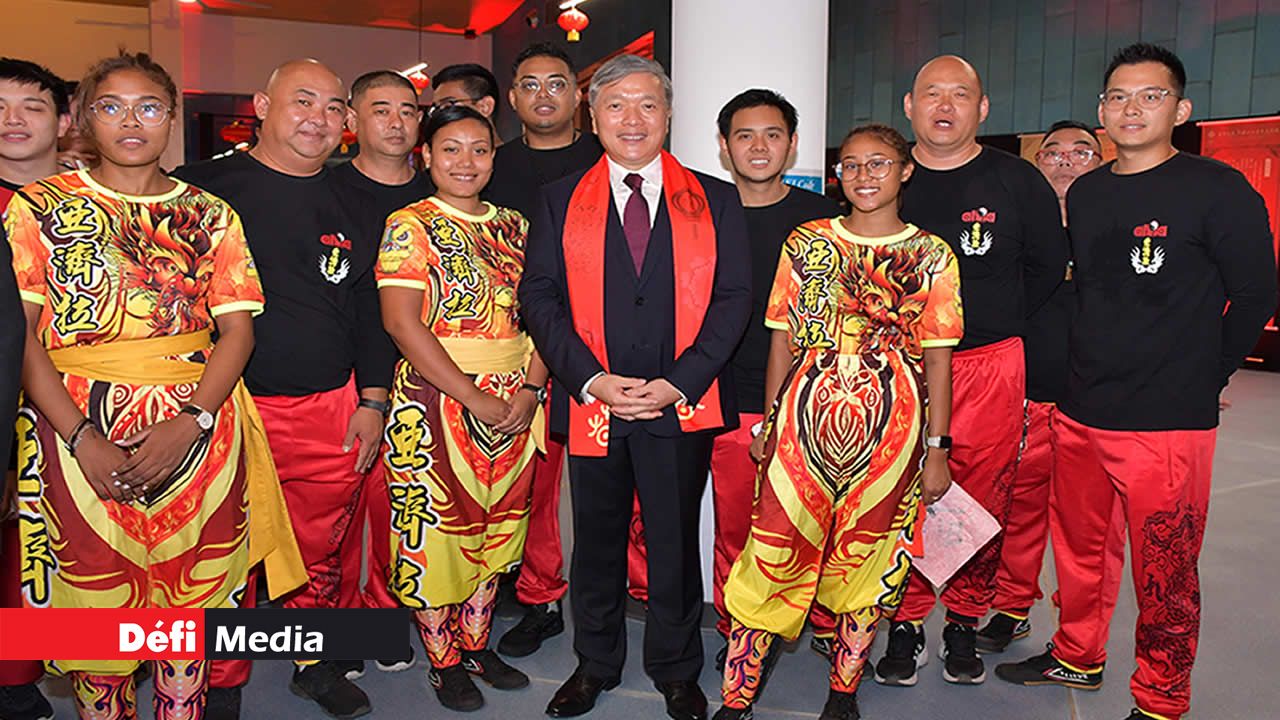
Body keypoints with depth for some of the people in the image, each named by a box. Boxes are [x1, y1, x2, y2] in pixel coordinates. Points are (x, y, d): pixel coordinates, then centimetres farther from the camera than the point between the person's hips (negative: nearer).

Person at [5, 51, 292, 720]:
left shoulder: (210, 214, 9)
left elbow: (238, 328, 3)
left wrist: (190, 422, -13)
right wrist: (82, 438, -14)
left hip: (199, 431, 1)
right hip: (80, 433, -1)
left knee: (192, 602, 6)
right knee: (94, 606, 6)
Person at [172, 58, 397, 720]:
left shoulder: (351, 206, 12)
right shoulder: (201, 189, 0)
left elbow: (369, 309, 14)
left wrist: (371, 400, 7)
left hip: (333, 413, 3)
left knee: (326, 553, 12)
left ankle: (321, 664, 33)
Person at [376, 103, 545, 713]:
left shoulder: (513, 224, 9)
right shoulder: (410, 226, -5)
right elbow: (402, 322, -15)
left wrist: (530, 388, -9)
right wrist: (474, 398, -18)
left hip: (514, 401, 5)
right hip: (435, 400, -4)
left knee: (494, 524, 14)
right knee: (434, 528, 4)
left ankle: (477, 644, 31)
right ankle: (443, 660, 23)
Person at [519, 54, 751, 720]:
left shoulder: (715, 201, 7)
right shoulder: (559, 201, 8)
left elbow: (733, 298, 1)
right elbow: (538, 296, 2)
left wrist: (678, 381, -11)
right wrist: (591, 378, -11)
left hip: (682, 405, 0)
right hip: (590, 401, 1)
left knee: (675, 540, 9)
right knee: (596, 539, 13)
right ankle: (594, 665, 33)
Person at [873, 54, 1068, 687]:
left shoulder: (1019, 182, 4)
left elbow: (1047, 267, 12)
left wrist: (995, 323, 7)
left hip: (990, 366, 0)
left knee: (982, 503, 5)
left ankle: (964, 624, 23)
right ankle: (905, 626, 18)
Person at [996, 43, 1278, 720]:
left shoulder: (1218, 190, -7)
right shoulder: (1084, 193, 10)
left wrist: (1199, 377, 1)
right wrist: (1077, 374, 13)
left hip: (1166, 423, -5)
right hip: (1078, 412, 6)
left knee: (1165, 575, 5)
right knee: (1078, 549, 19)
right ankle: (1076, 657, 39)